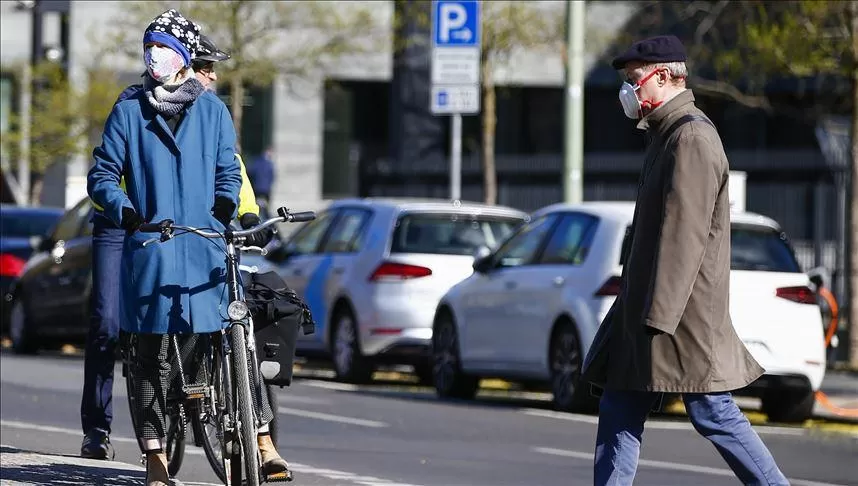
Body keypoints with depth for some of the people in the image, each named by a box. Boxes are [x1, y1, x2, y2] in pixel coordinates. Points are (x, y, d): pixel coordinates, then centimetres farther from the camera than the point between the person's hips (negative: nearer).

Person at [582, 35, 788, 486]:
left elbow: (684, 234, -22)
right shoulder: (667, 135, 17)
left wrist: (659, 317, -24)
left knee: (713, 414, -6)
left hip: (682, 312, -10)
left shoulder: (692, 137, -16)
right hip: (642, 309, 10)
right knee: (619, 411, 7)